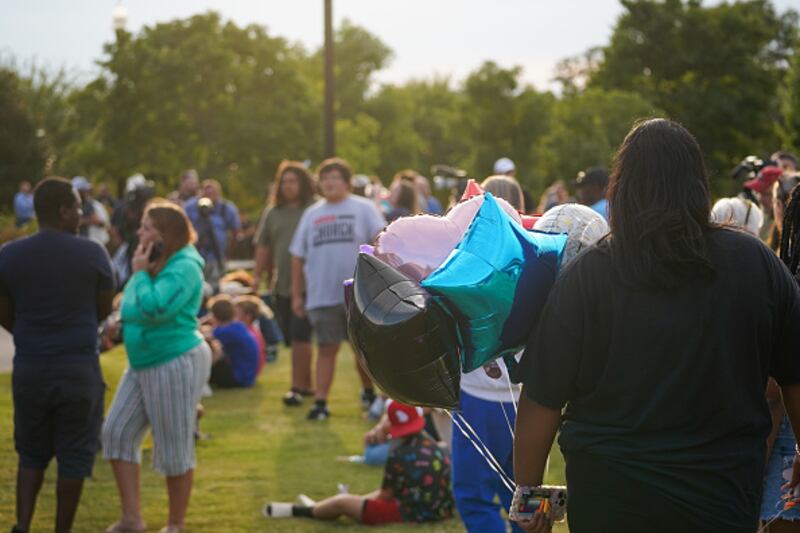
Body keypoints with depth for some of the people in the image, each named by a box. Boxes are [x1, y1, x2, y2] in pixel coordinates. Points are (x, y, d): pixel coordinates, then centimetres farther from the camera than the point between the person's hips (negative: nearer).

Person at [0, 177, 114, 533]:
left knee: (31, 454, 17)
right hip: (80, 368, -2)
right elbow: (104, 310, 4)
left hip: (29, 367, 3)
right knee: (73, 457, 9)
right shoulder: (92, 254, -9)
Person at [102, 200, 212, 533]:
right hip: (143, 363, 10)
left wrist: (140, 274, -17)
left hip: (176, 363, -10)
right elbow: (134, 308, 22)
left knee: (174, 447, 1)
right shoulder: (156, 263, 10)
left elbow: (154, 309, -28)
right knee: (117, 432, 4)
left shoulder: (184, 268, -17)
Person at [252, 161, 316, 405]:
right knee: (291, 337, 9)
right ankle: (306, 384, 22)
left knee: (299, 335, -9)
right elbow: (263, 246, 14)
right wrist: (258, 275, 10)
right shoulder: (272, 212, 11)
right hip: (281, 286, 5)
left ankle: (297, 387, -4)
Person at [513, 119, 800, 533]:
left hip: (609, 500, -1)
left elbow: (541, 403, -7)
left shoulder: (585, 277, -10)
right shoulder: (756, 262, -5)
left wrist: (527, 492, 7)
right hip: (726, 497, 1)